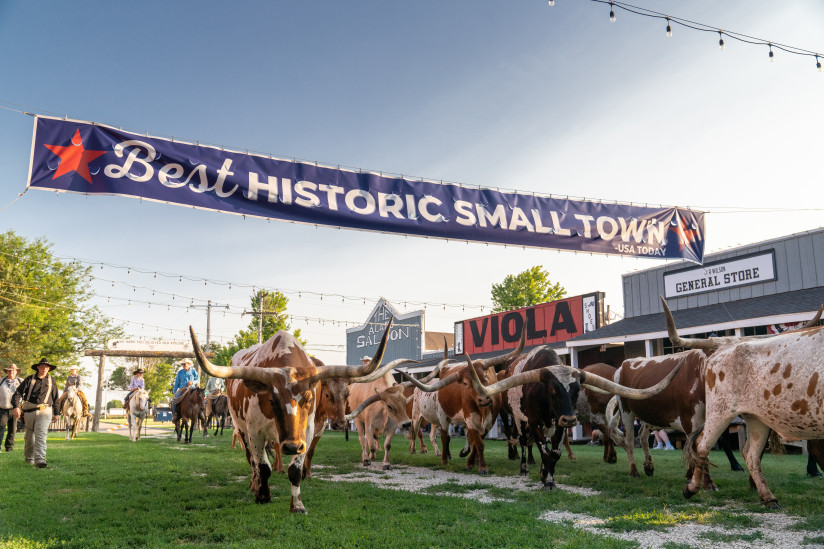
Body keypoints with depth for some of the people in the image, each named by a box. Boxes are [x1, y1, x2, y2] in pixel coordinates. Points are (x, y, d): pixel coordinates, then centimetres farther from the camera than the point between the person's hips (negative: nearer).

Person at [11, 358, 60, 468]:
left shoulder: (51, 381, 8)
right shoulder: (30, 379, 3)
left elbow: (55, 398, 17)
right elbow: (18, 393, -3)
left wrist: (56, 413, 19)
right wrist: (16, 406, -19)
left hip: (44, 411, -1)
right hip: (30, 411, 1)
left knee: (41, 435, -15)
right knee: (29, 436, 13)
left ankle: (40, 460, -23)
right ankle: (29, 457, 35)